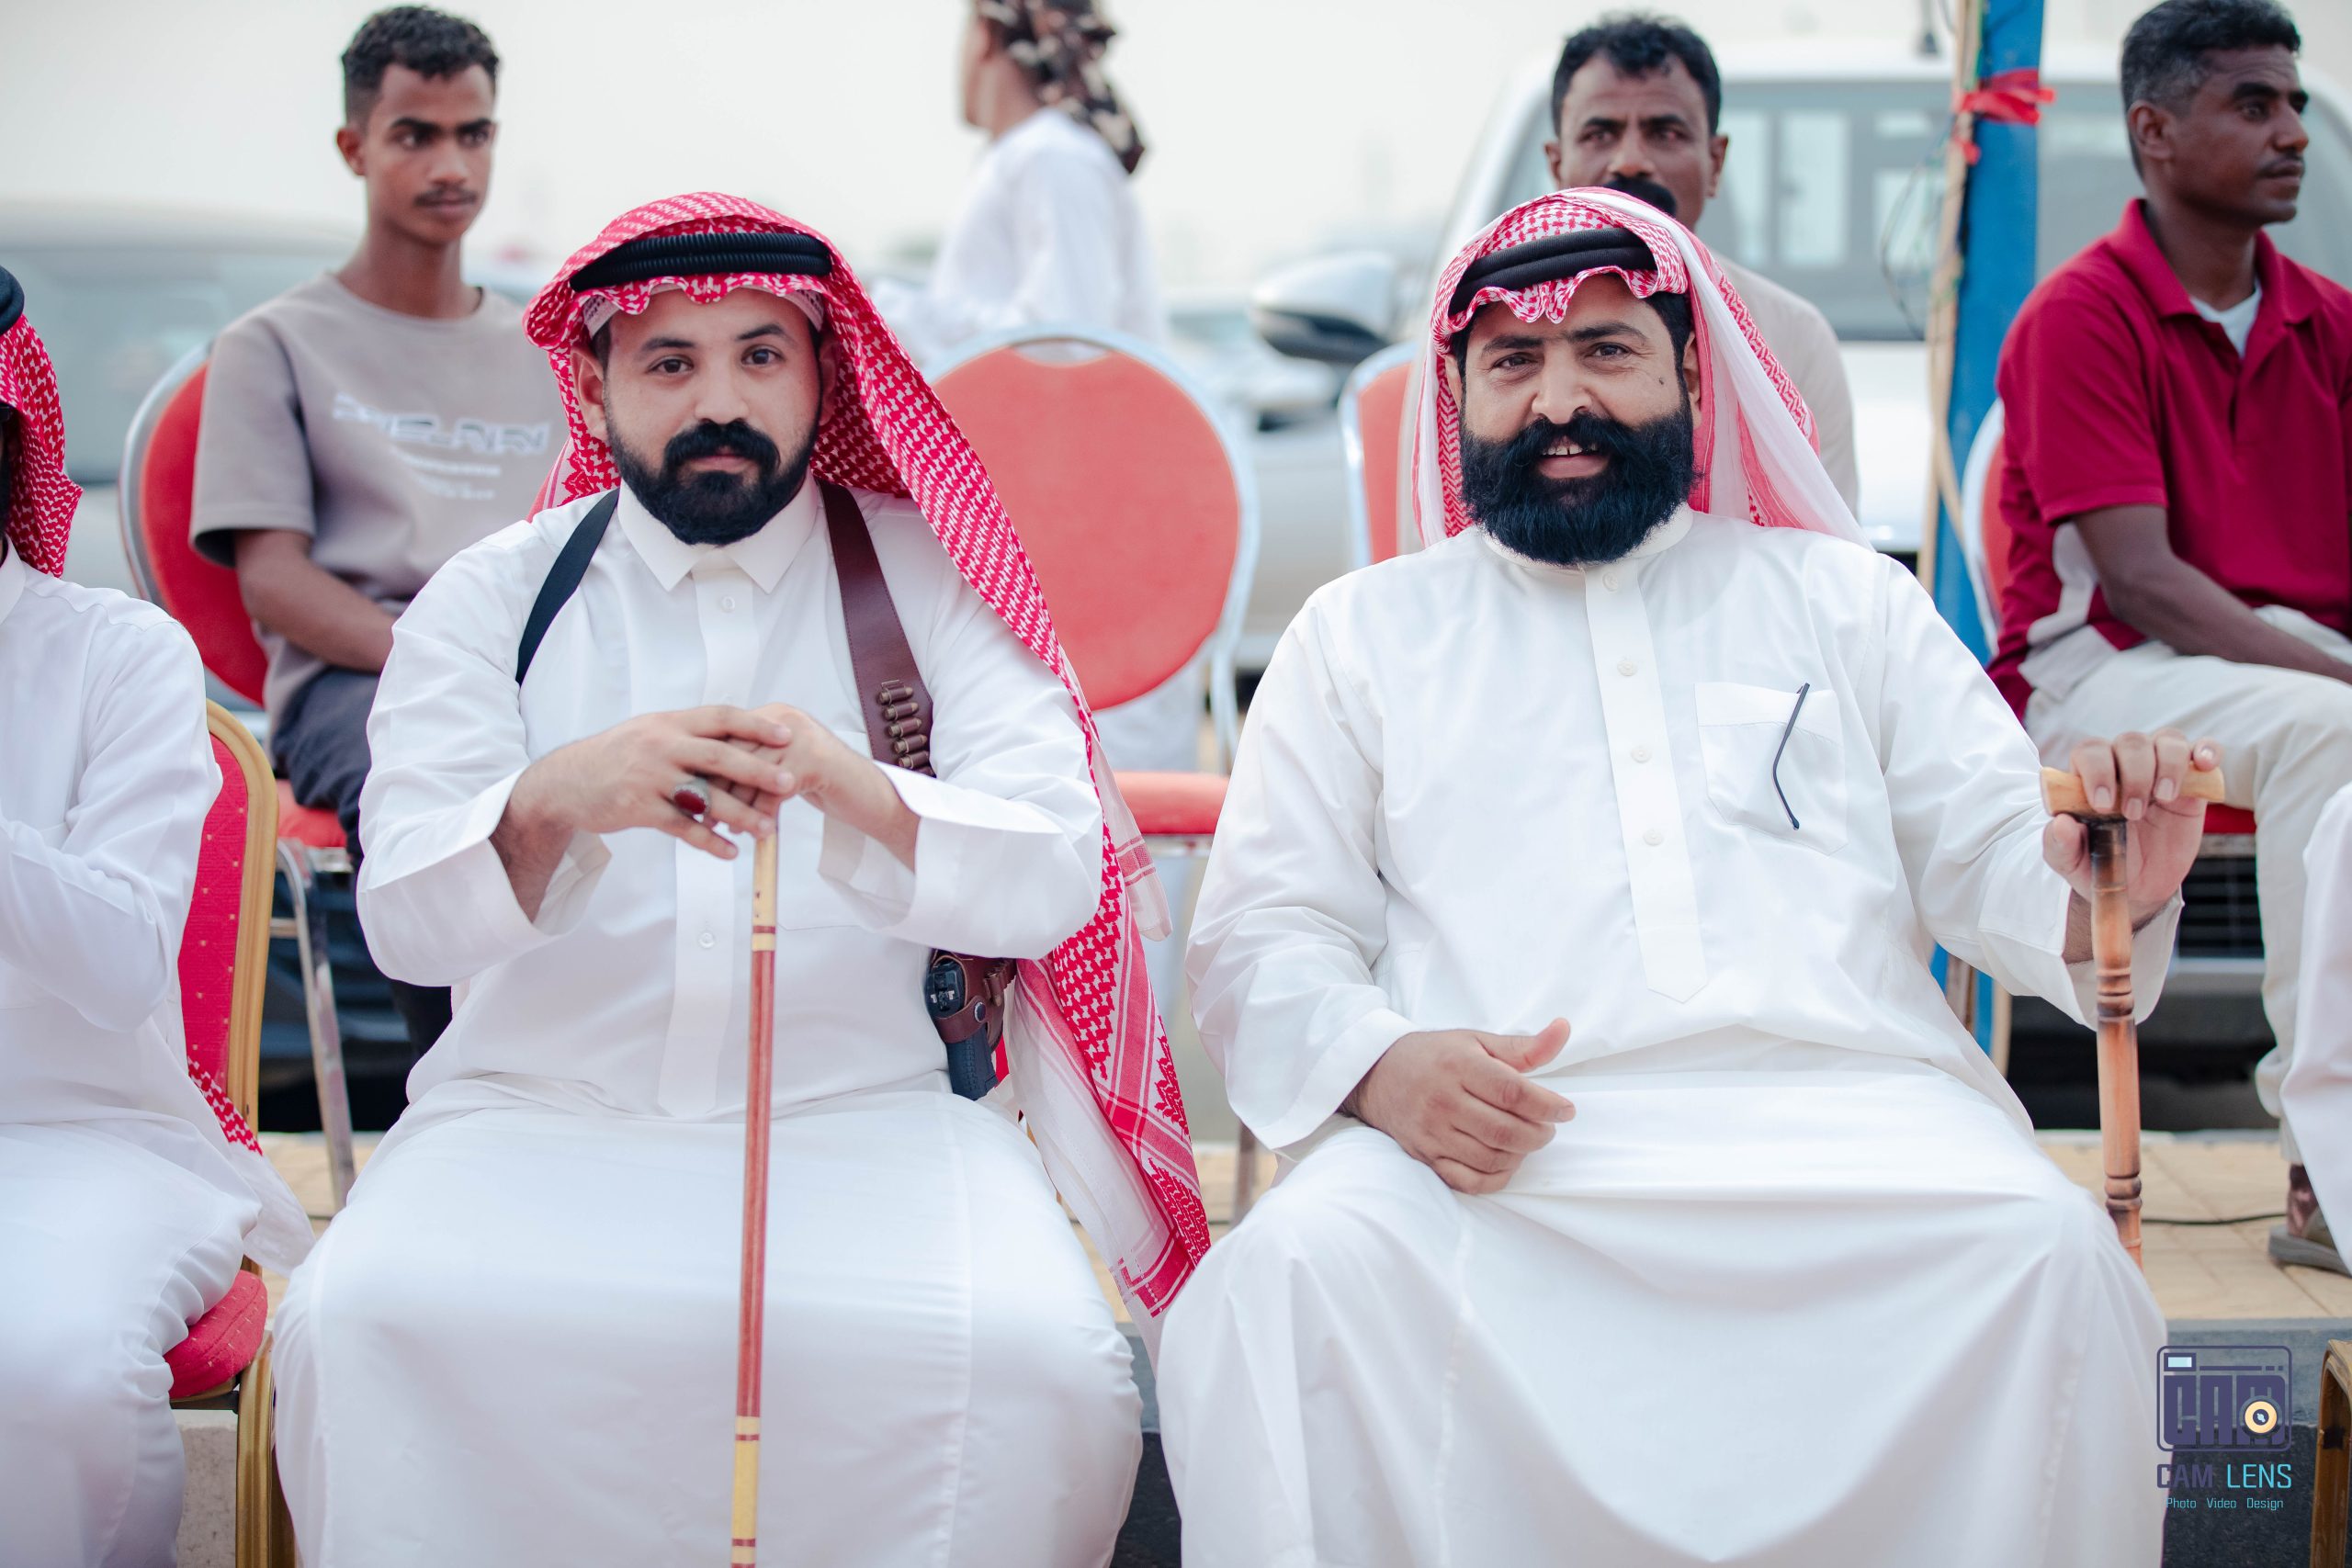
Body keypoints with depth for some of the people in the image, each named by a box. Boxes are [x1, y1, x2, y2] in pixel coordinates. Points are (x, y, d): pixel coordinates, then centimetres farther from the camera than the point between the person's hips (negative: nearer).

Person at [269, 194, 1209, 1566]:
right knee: (358, 1327, -29)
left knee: (1037, 1359, -29)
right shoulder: (491, 600, 8)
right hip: (542, 1111, 1)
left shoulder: (927, 578, 7)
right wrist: (554, 802, -28)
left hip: (867, 1114, 0)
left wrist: (851, 786, -27)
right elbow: (407, 918, -6)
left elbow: (1055, 878, -6)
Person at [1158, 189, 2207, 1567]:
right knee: (1303, 1256, -33)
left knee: (2051, 1248, -30)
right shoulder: (1363, 631, 21)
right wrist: (1380, 1065, -11)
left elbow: (1989, 857, 17)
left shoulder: (1846, 599, 25)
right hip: (1502, 1136, -1)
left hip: (1842, 1106, 1)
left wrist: (2100, 899, -9)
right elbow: (1263, 937, 12)